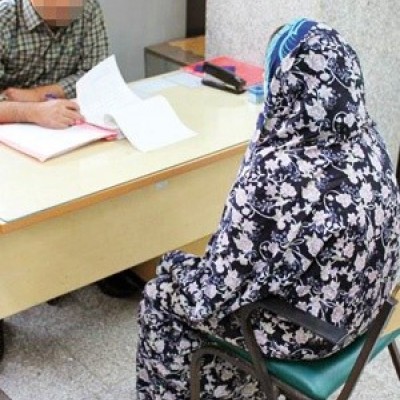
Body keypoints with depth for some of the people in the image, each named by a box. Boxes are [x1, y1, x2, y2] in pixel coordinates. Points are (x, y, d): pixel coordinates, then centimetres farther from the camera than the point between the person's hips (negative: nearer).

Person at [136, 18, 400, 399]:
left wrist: (178, 271, -4)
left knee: (159, 298, 12)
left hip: (304, 328, -7)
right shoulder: (366, 139, -9)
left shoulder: (278, 175, -34)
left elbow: (220, 284, -23)